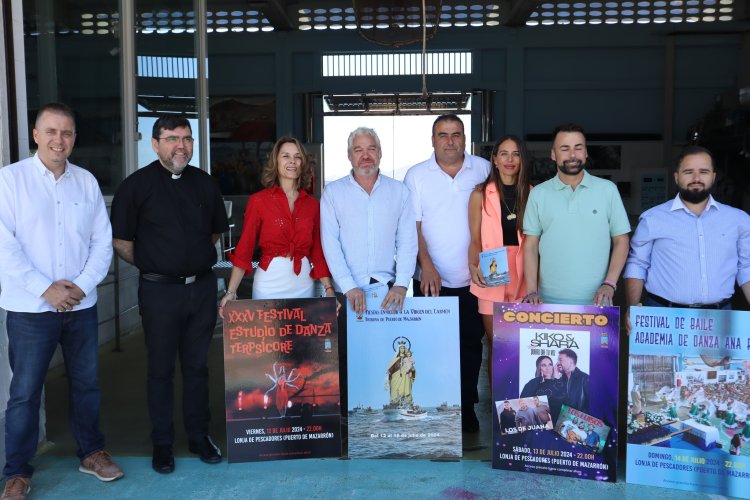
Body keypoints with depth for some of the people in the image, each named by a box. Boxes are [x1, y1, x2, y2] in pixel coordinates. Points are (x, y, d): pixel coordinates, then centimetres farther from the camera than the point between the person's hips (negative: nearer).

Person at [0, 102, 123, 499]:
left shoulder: (87, 182, 6)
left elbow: (102, 241, 5)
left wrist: (81, 285, -8)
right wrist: (45, 289, -15)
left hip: (81, 305, 3)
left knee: (87, 384, 13)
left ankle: (91, 452, 30)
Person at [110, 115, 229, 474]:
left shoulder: (204, 183, 7)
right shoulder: (137, 185, -5)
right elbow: (121, 240, -2)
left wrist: (197, 258, 11)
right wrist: (151, 265, 3)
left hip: (202, 286, 4)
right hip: (160, 291, -3)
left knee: (197, 365, 13)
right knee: (161, 369, 7)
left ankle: (199, 436, 26)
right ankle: (162, 444, 21)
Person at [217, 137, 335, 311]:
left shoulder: (312, 204, 6)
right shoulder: (258, 200, -3)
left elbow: (318, 251, 8)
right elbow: (244, 248, -5)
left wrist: (329, 289, 0)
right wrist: (230, 292, -12)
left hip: (304, 285, 3)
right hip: (269, 285, -3)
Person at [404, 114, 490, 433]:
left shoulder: (483, 170, 4)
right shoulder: (417, 175, 1)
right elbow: (412, 225, -3)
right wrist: (426, 265, -15)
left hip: (473, 279, 1)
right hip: (431, 280, -1)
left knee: (471, 347, 7)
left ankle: (467, 409, 22)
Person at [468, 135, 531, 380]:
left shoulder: (530, 193, 7)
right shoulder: (481, 194, 2)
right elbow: (475, 240, 2)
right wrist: (473, 266, -17)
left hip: (522, 277, 2)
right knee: (496, 345, 3)